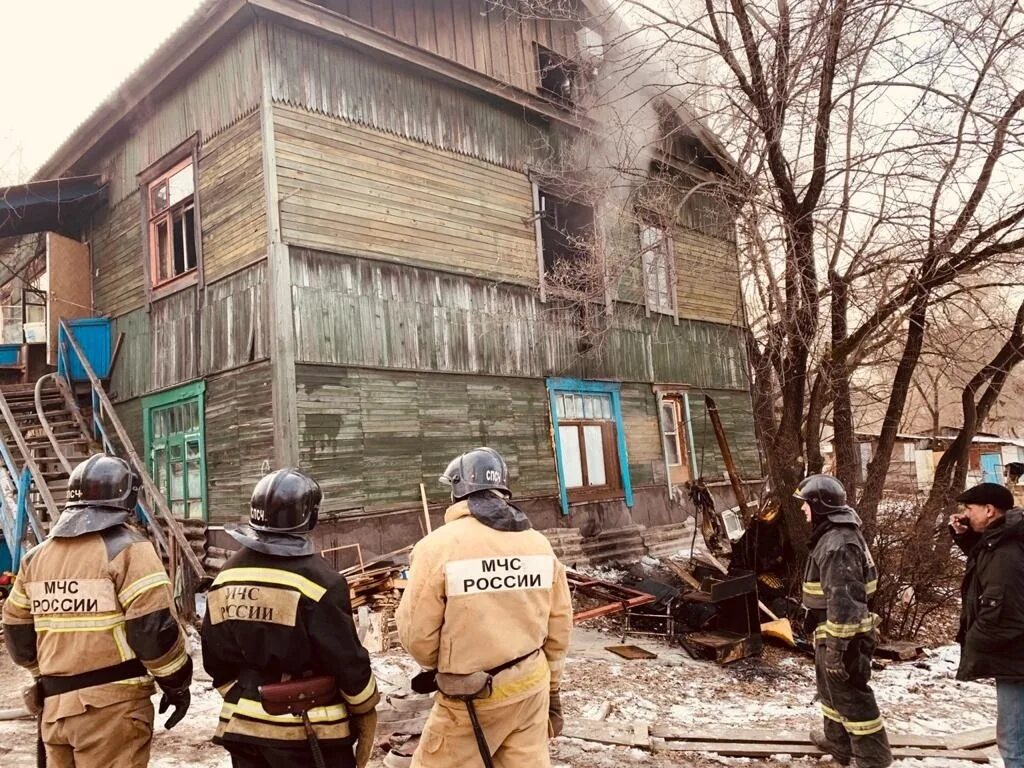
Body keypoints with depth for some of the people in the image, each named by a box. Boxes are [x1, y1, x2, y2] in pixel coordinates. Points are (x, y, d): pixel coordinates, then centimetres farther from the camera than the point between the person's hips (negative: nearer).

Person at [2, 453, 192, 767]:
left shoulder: (36, 557, 11)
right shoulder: (127, 549, -12)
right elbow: (154, 628, -17)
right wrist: (177, 683, -3)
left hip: (54, 705, 7)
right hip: (112, 705, -7)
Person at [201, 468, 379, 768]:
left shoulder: (227, 576, 1)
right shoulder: (317, 579, -19)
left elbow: (215, 656, 9)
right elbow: (346, 659, -15)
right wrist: (366, 707, 0)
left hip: (243, 724, 6)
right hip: (309, 729, -6)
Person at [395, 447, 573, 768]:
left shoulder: (438, 545, -16)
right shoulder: (539, 543, -1)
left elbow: (417, 633, -11)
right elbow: (559, 624, 6)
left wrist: (439, 665, 11)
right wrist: (550, 686, 19)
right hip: (532, 686, 5)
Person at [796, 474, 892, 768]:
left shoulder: (838, 544, -26)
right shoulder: (834, 535, 9)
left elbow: (843, 600, -29)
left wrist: (835, 646, -27)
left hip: (840, 635, -11)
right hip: (831, 631, 11)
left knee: (851, 697, 0)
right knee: (832, 689, 24)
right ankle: (837, 742, 41)